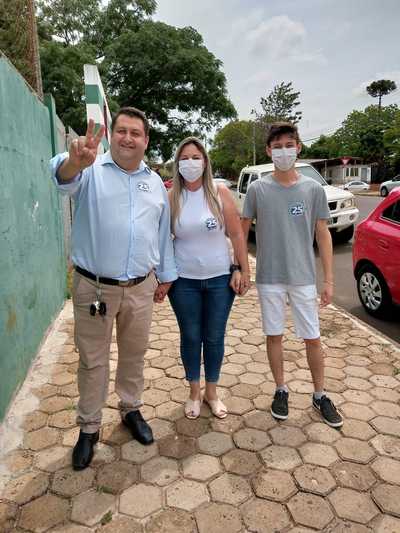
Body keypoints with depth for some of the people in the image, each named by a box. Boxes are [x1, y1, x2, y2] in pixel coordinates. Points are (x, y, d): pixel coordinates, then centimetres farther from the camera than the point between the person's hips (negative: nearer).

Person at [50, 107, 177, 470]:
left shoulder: (155, 182, 8)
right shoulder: (91, 170, -6)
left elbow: (163, 233, 14)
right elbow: (63, 177, -30)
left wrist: (166, 275, 16)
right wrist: (75, 162, -53)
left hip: (140, 288, 4)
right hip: (94, 287, -3)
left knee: (134, 355, 17)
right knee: (93, 361, 10)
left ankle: (131, 409, 39)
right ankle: (89, 427, 28)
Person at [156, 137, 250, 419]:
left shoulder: (220, 193, -4)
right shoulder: (171, 198, -2)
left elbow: (237, 234, -2)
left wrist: (244, 271, -5)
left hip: (220, 279, 0)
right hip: (184, 281, 0)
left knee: (214, 338, 11)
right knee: (190, 337, 12)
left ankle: (212, 392, 32)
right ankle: (194, 392, 33)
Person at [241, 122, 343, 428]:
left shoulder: (313, 189, -2)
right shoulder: (257, 189, -2)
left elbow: (323, 235, 1)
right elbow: (243, 231, 4)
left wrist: (329, 280, -2)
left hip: (303, 277, 0)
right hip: (269, 278, 0)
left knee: (312, 338, 8)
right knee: (274, 335, 11)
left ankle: (320, 395, 28)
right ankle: (281, 391, 30)